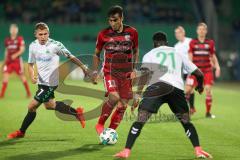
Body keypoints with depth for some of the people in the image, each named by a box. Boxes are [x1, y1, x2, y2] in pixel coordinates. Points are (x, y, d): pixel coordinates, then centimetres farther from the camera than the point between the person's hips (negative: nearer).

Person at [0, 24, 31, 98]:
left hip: (17, 61, -4)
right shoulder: (7, 40, 10)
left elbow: (22, 49, -12)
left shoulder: (20, 39, -4)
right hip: (8, 61, 4)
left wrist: (15, 55, -27)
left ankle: (28, 93, 19)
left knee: (22, 77, 4)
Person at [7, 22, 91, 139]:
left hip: (50, 82, -8)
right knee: (49, 105, 25)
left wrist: (83, 67, -8)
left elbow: (70, 57, -9)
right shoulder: (33, 46, -2)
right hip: (41, 81, 8)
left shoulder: (55, 45, -18)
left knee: (32, 106, -8)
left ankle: (21, 132, 9)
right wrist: (32, 77, -11)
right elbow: (31, 64, 7)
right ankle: (77, 112, 41)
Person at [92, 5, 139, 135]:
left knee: (123, 106, 0)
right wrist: (95, 71, 0)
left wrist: (134, 69, 4)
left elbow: (135, 51, 14)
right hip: (109, 72, -3)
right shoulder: (103, 34, -4)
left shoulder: (132, 32, -1)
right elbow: (97, 54, 9)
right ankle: (100, 124, -6)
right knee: (114, 98, -25)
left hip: (126, 74, 3)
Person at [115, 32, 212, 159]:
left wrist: (139, 90, -9)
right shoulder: (178, 54, 29)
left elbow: (145, 72, 0)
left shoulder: (150, 54, 21)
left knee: (140, 119, -5)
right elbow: (199, 73, 29)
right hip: (178, 89, 3)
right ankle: (198, 150, 7)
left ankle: (126, 151, -15)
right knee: (186, 122, 19)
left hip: (157, 86, -2)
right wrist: (200, 86, 49)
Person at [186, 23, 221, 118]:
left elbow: (213, 57, 12)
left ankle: (208, 112, 4)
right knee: (187, 90, -9)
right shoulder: (193, 42, 3)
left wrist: (217, 67, -1)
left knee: (208, 90, -9)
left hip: (207, 70, 1)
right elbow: (190, 57, 1)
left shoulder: (210, 43, 6)